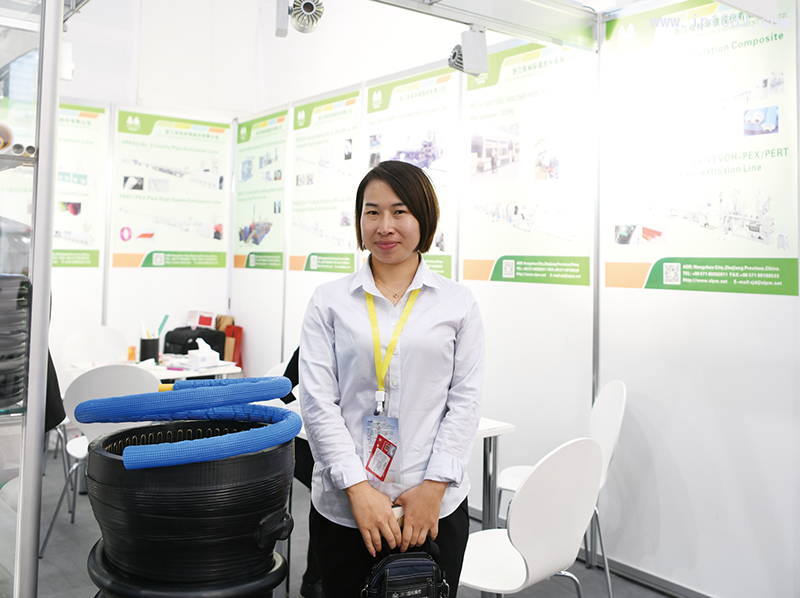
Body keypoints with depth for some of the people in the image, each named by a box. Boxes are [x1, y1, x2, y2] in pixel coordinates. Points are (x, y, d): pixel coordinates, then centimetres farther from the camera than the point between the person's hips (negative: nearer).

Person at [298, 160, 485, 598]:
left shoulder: (458, 304, 4)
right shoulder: (329, 302, 3)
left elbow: (465, 401, 1)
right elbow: (317, 402, -3)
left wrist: (434, 486, -9)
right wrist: (358, 489, -10)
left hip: (435, 509, 0)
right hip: (342, 507, 0)